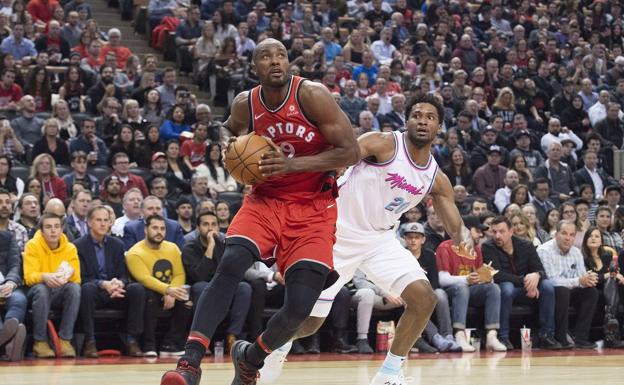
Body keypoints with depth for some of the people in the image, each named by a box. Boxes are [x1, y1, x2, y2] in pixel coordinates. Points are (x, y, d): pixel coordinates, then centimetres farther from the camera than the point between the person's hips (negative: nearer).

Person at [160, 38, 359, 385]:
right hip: (265, 200, 2)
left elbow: (351, 151, -16)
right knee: (229, 266, -26)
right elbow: (231, 131, 23)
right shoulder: (245, 105, -2)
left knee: (300, 306, -13)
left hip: (312, 209, -2)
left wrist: (293, 164, -23)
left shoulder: (311, 95, -15)